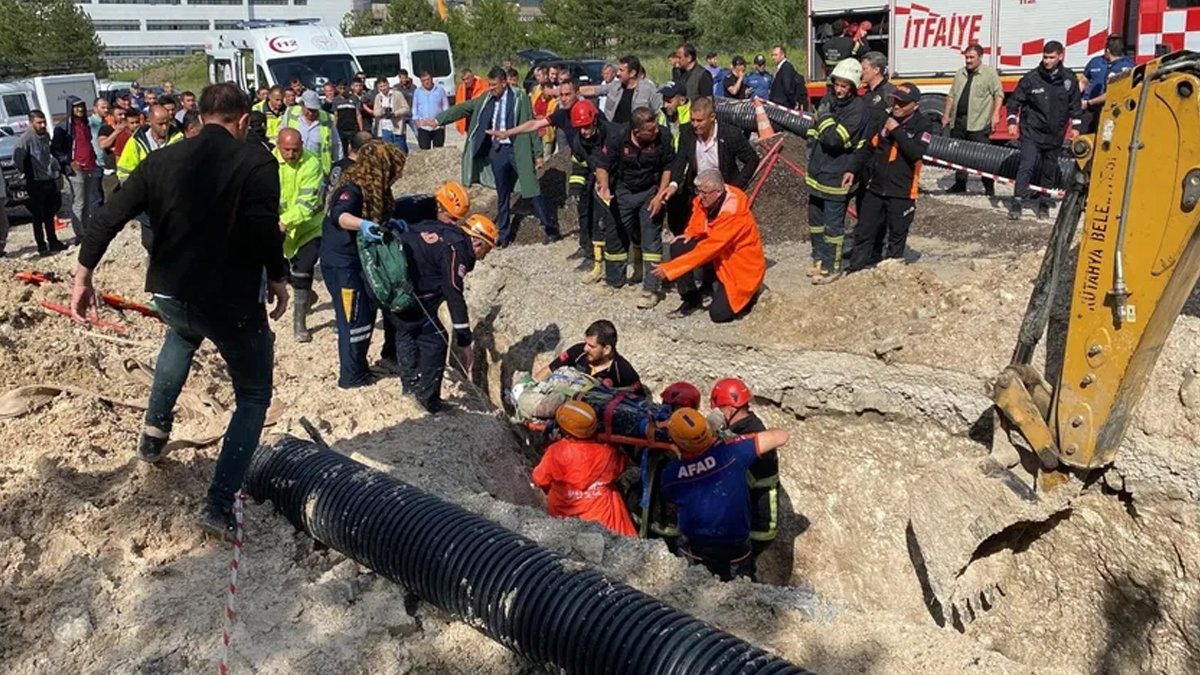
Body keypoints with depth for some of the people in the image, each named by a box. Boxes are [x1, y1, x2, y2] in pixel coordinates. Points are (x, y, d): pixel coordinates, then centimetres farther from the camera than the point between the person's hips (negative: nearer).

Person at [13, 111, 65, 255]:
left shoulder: (46, 135, 5)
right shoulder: (26, 138, -17)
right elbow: (17, 158, -20)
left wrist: (57, 169, 10)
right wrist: (24, 172, -8)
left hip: (50, 180, 7)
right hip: (36, 183, -7)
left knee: (50, 214, 17)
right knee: (38, 216, 0)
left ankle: (53, 242, 27)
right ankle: (42, 246, 5)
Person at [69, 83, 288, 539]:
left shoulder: (162, 160, 5)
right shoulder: (256, 161, -11)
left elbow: (108, 218, 4)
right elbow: (264, 232, -22)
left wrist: (83, 277, 13)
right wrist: (278, 279, -5)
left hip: (169, 295, 6)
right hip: (232, 302, -5)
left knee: (183, 331, 41)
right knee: (253, 397, 13)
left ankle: (155, 433, 41)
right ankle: (220, 504, 3)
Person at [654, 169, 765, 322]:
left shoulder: (733, 212, -31)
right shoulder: (705, 200, -9)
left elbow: (708, 249, -34)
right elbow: (696, 226, 14)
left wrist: (669, 268, -35)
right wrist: (690, 234, -11)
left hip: (741, 265, -7)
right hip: (717, 258, 7)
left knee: (719, 314, -19)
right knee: (679, 247, -14)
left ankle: (746, 293, 13)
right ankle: (691, 300, -1)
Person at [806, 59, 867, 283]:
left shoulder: (857, 108, -15)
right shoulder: (828, 100, 8)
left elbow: (835, 138, -25)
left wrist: (825, 116, -16)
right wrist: (812, 155, 14)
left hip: (836, 177, -8)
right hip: (817, 172, 8)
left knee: (832, 224, -1)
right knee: (815, 220, 18)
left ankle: (830, 268, 10)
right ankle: (819, 258, 34)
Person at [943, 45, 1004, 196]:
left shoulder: (989, 73, -1)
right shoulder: (960, 74, 16)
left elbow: (999, 94, -5)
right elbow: (951, 96, 18)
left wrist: (995, 114, -14)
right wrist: (946, 115, 12)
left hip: (978, 123, -6)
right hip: (958, 121, 6)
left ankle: (989, 186, 1)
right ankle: (960, 184, 22)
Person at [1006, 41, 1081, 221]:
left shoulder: (1069, 78, 2)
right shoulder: (1031, 78, -7)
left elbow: (1075, 104, 10)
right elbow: (1015, 99, 0)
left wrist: (1075, 126, 7)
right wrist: (1012, 120, -10)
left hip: (1055, 134, 3)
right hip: (1032, 132, -3)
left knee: (1049, 169, 10)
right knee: (1027, 165, -15)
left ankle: (1044, 203, 21)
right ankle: (1017, 202, -16)